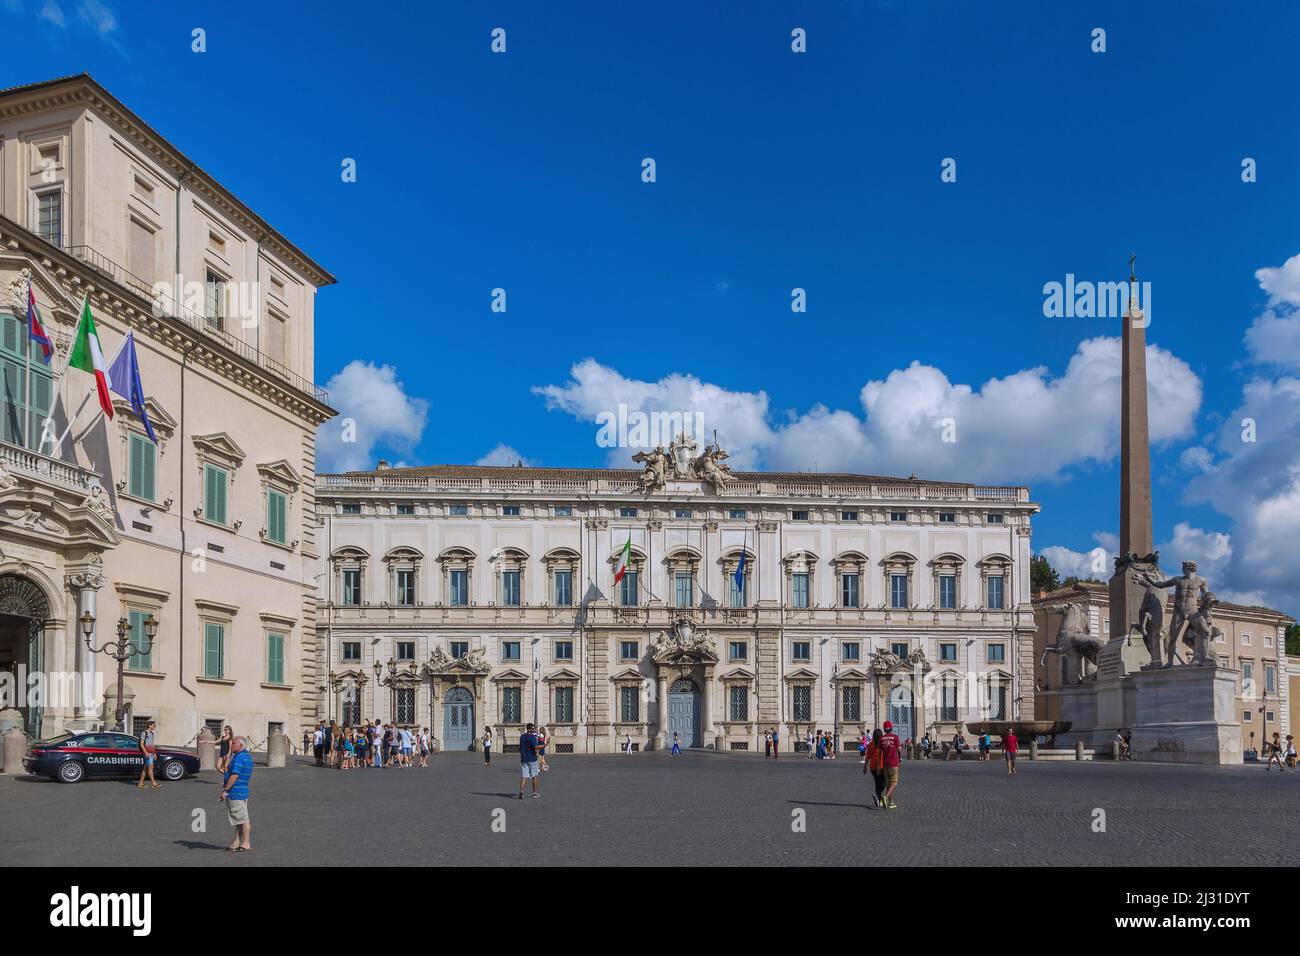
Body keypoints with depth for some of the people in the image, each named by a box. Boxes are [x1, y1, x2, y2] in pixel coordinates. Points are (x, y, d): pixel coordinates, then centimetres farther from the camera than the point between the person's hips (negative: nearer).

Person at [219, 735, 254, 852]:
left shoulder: (239, 758, -18)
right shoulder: (247, 756, 14)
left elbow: (234, 776, -24)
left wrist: (225, 790, -19)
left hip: (235, 793, -10)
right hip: (243, 791, 10)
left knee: (243, 819, -3)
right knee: (239, 819, 13)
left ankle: (245, 844, 2)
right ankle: (236, 843, 19)